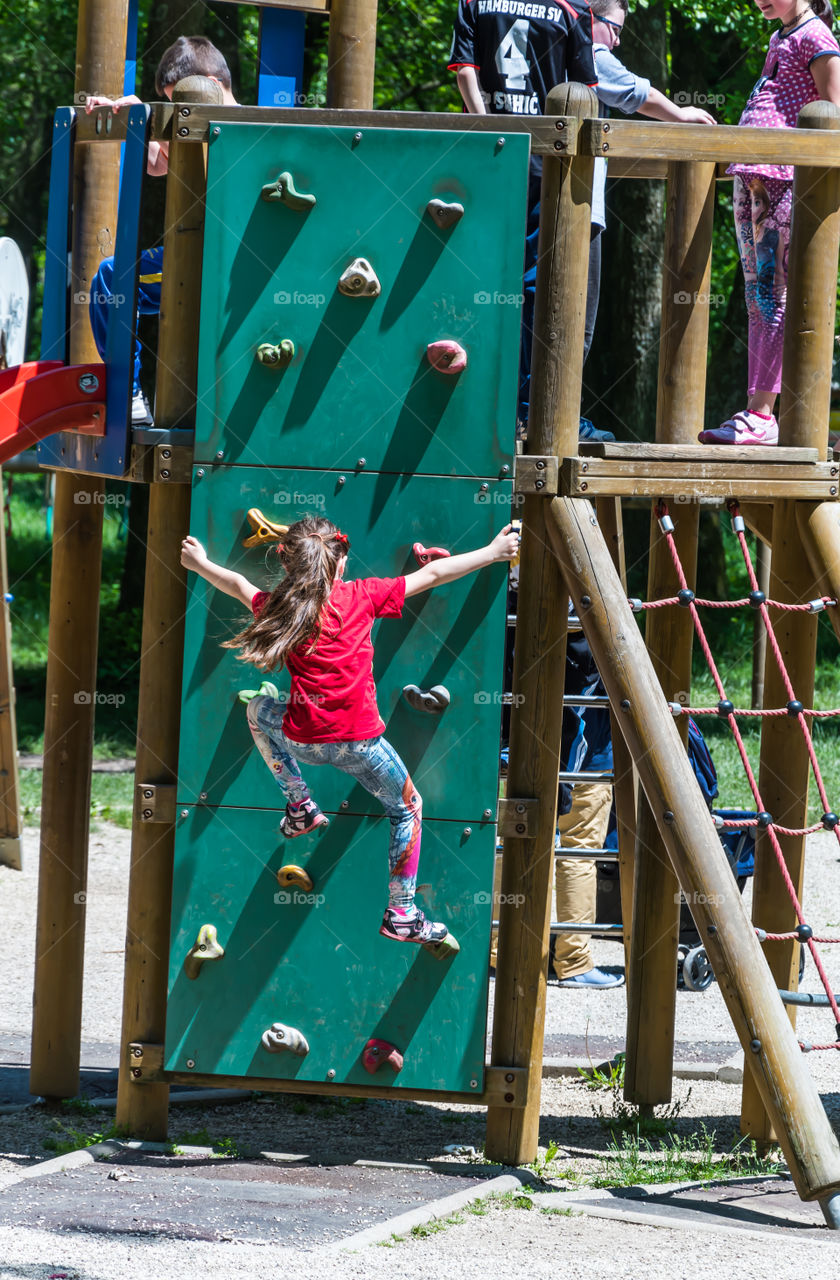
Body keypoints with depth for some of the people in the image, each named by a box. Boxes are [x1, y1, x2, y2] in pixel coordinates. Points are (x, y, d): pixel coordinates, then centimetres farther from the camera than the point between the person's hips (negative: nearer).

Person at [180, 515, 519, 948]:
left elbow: (239, 586, 20)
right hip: (359, 742, -2)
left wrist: (201, 564, 39)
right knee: (408, 808, 20)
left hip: (303, 739, 2)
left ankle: (299, 805, 31)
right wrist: (494, 552, 9)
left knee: (259, 709, 35)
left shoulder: (279, 606, 1)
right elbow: (434, 575, 1)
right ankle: (401, 914, 18)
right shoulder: (362, 596, -4)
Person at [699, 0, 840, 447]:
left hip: (786, 175, -10)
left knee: (775, 293, -12)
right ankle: (758, 414, 5)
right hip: (752, 175, 10)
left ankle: (760, 414, -17)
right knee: (757, 294, 6)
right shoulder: (780, 39, 22)